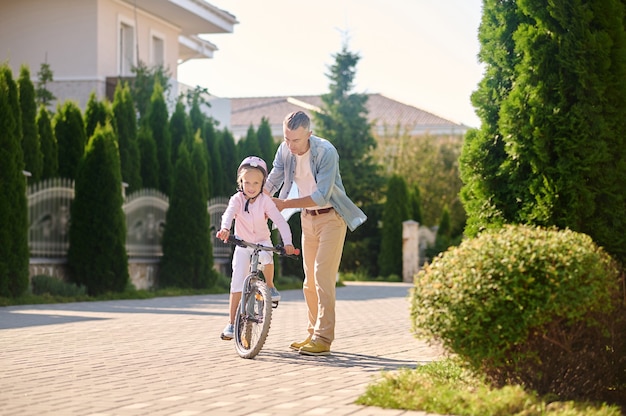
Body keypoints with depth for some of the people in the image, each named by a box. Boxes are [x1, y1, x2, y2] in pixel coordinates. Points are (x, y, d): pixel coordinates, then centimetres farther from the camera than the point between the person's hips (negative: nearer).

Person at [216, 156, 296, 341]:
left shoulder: (265, 201, -14)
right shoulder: (237, 199, -14)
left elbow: (280, 221, -22)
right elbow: (229, 214, -34)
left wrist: (287, 242, -38)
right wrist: (224, 229, -56)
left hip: (262, 242, -1)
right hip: (242, 245, 1)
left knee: (266, 257, -36)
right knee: (237, 284, -5)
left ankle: (270, 287, -8)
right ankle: (231, 323, 3)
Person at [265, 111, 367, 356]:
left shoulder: (326, 152, -25)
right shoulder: (285, 150, -7)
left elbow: (321, 196, -27)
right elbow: (271, 182, 3)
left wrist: (285, 204, -27)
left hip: (331, 216, -6)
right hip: (307, 217, 6)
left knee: (323, 275, -15)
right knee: (310, 279, 9)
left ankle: (323, 338, -14)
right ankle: (313, 333, 17)